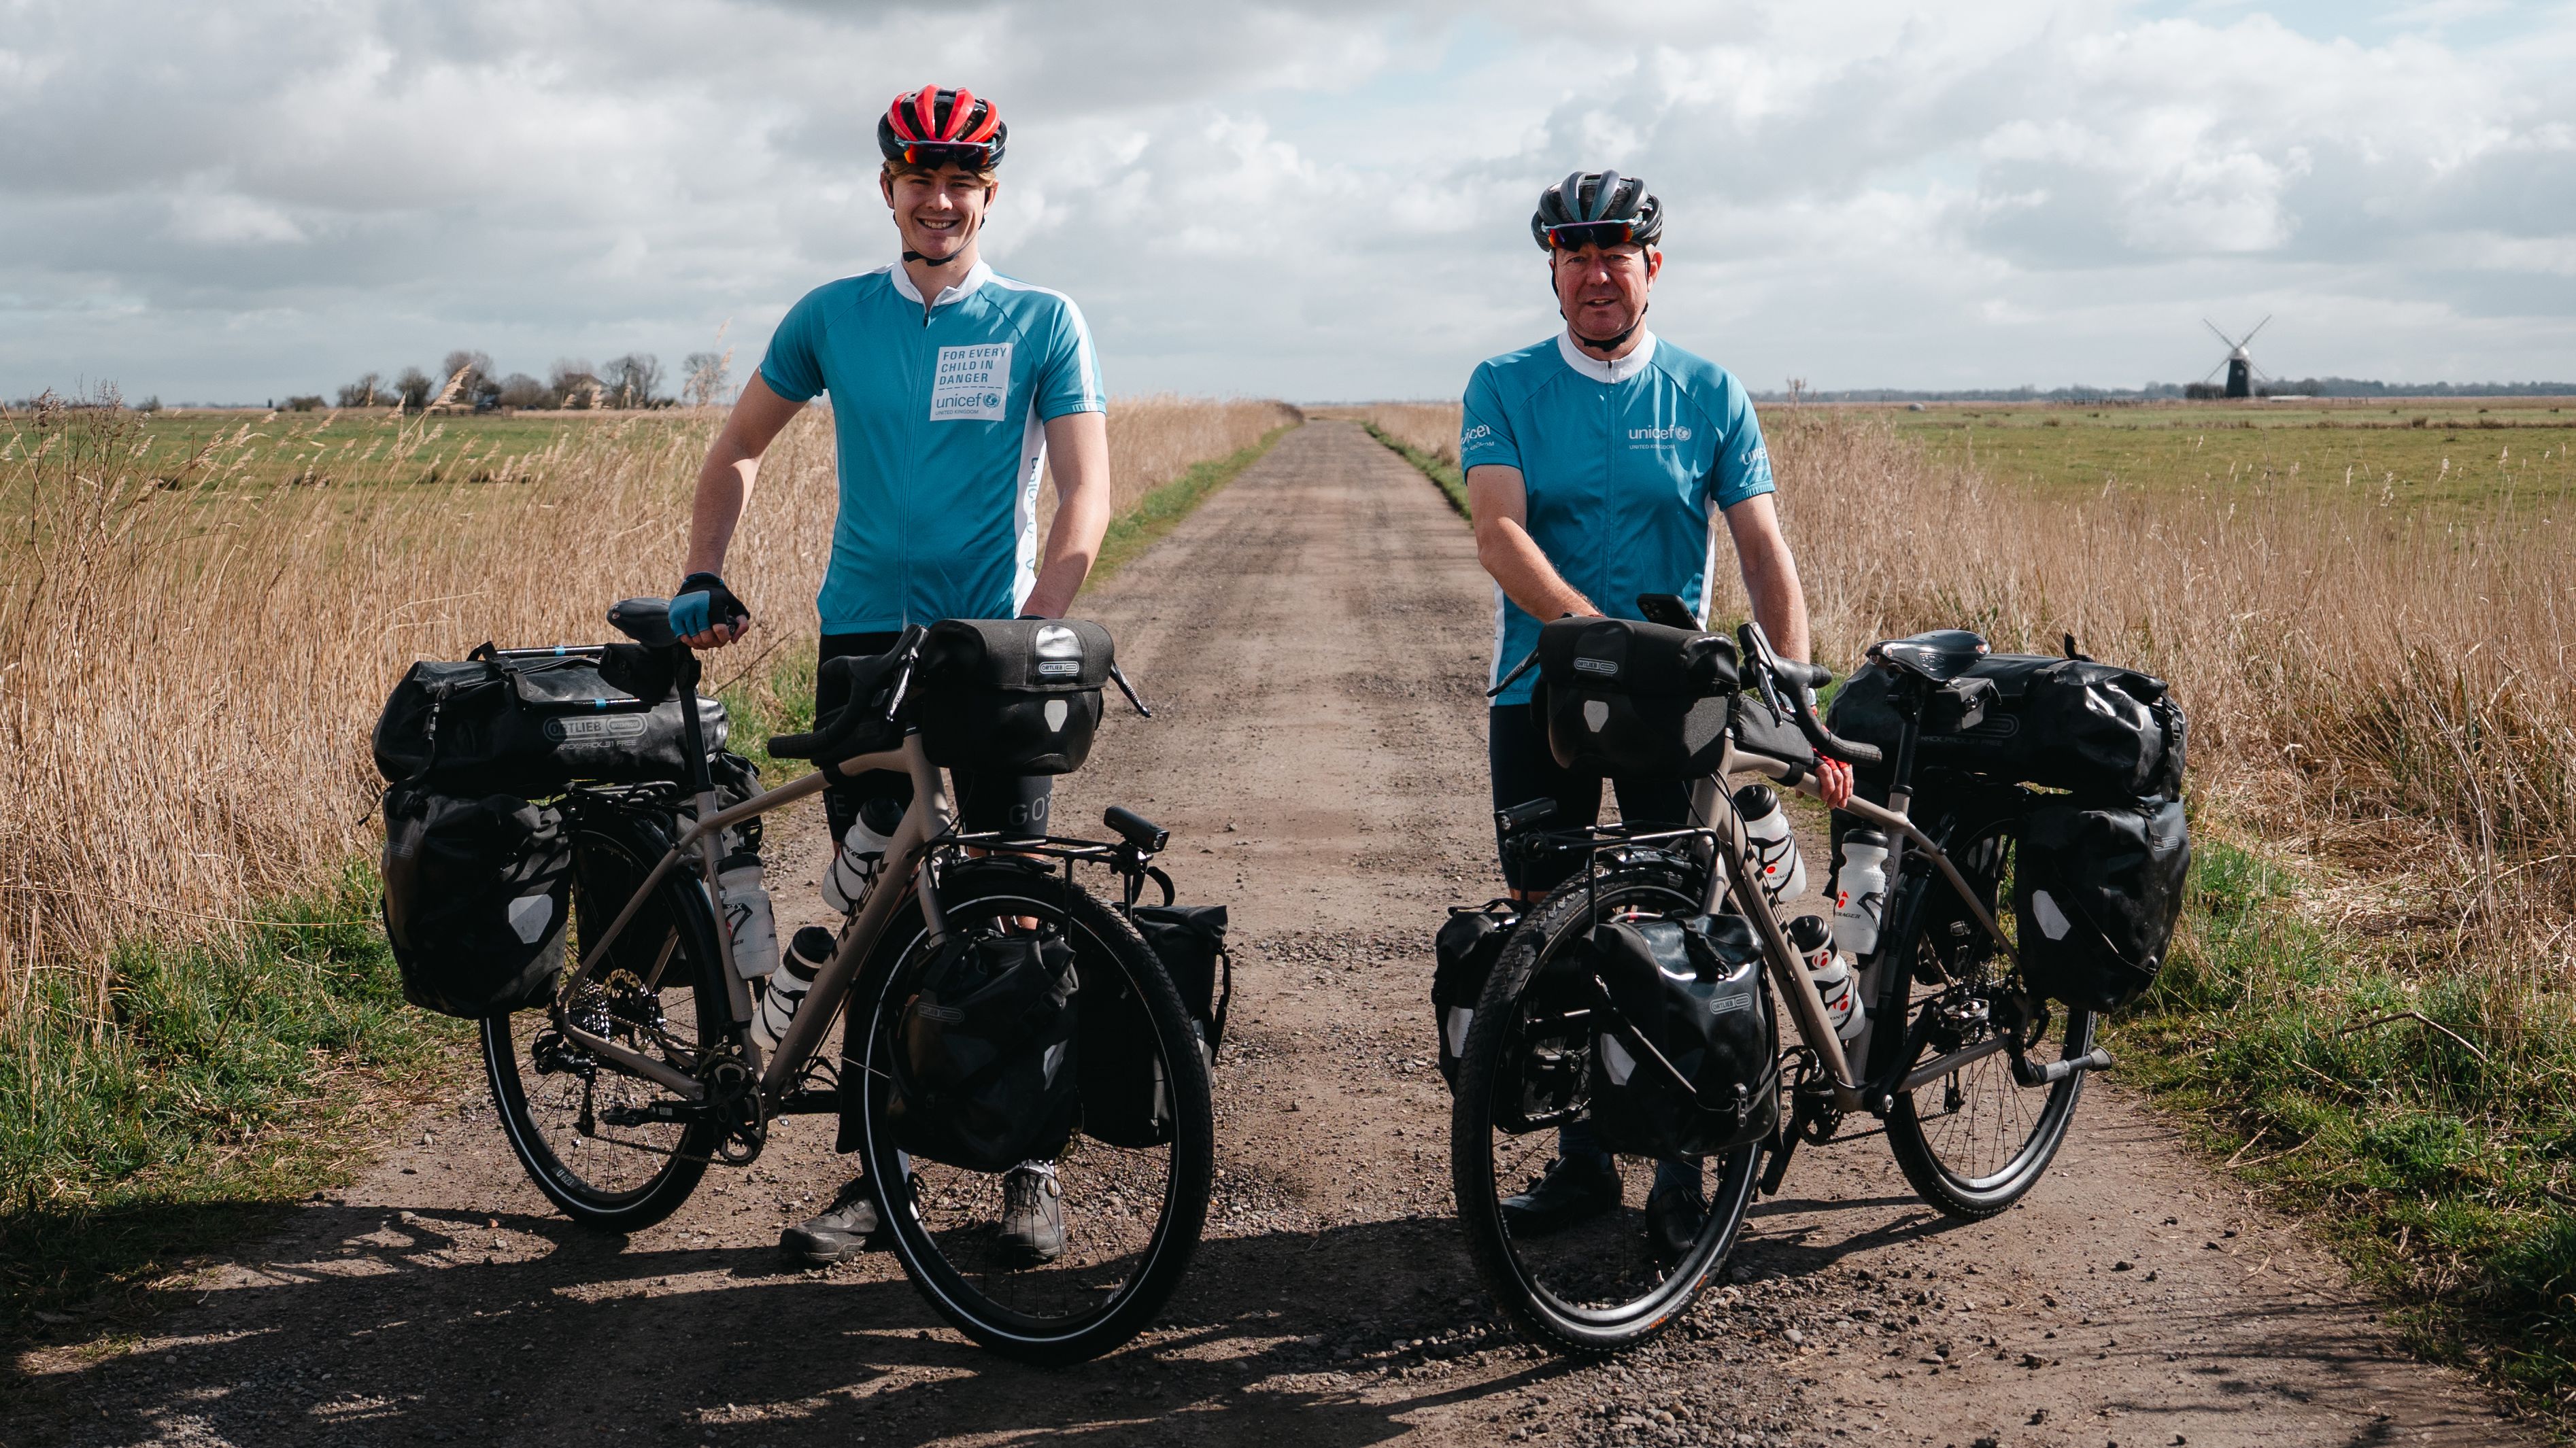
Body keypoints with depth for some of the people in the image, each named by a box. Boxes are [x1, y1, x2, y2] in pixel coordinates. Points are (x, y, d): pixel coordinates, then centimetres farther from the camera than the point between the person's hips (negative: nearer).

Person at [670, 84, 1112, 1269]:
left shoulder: (1042, 323, 2)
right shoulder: (832, 317, 7)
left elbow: (1086, 489, -5)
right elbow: (739, 448, 17)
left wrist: (1038, 622, -20)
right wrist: (704, 577, 3)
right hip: (863, 637, 2)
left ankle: (1029, 1163, 11)